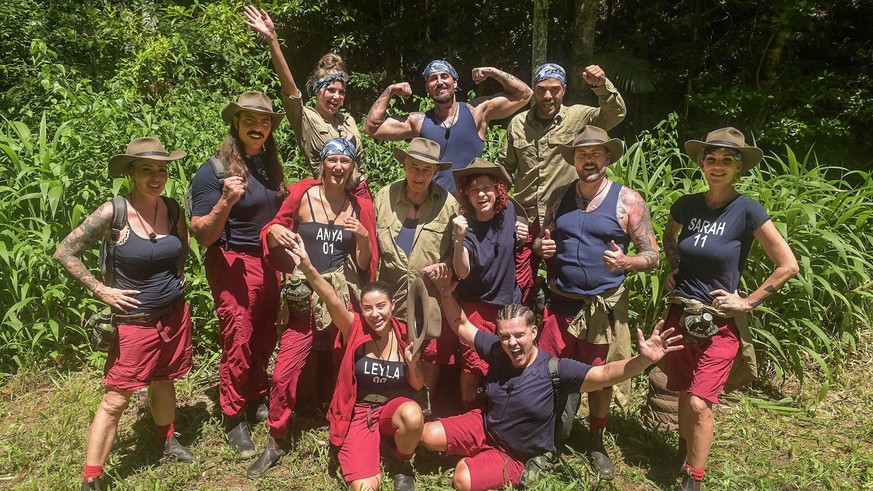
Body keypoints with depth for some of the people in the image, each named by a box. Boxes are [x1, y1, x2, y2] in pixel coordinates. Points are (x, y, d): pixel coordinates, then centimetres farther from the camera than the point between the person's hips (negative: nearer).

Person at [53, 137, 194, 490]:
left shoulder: (172, 209, -2)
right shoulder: (114, 213, -17)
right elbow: (64, 252, -11)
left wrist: (177, 277, 7)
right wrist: (101, 290, -13)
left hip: (175, 315, 4)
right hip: (135, 321, -4)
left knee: (163, 381, 22)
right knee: (115, 400, 2)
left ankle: (168, 441, 45)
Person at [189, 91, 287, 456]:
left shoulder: (269, 165, 8)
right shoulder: (215, 170, -12)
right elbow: (202, 235, -15)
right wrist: (226, 200, -30)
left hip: (268, 263, 6)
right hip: (234, 264, -6)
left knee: (265, 338, 12)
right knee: (238, 341, 0)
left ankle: (256, 402, 32)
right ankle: (234, 419, 18)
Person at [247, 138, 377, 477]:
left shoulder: (361, 207, 5)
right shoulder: (301, 194, 0)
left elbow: (365, 265, 6)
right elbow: (272, 231, 9)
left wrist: (363, 237, -12)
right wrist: (275, 232, -13)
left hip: (344, 296, 1)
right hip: (306, 297, -1)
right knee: (285, 372, -4)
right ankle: (275, 442, 18)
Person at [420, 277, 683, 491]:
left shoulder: (554, 369, -26)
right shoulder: (496, 350, -13)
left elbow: (605, 374, -35)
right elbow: (462, 326, -1)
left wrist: (644, 360, -53)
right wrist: (446, 294, -17)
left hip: (515, 455, -5)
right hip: (483, 427, 5)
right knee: (427, 435, -6)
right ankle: (476, 456, 18)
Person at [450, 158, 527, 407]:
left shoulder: (508, 210, -6)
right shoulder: (465, 224, -16)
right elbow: (462, 273, -26)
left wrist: (523, 234, -7)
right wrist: (460, 238, -41)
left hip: (510, 301, 4)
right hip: (477, 305, -3)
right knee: (472, 365, -2)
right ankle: (468, 412, 23)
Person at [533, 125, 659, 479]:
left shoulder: (628, 201, -6)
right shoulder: (559, 197, 5)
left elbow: (652, 255, -5)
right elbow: (544, 241, 15)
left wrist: (625, 262, -26)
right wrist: (541, 246, -9)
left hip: (604, 306, -3)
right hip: (560, 302, 3)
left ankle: (596, 443, 35)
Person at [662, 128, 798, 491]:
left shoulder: (747, 210, -13)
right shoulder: (686, 205, -1)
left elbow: (788, 265, -11)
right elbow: (669, 237, 23)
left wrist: (748, 302, -10)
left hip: (720, 322, -4)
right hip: (680, 314, 4)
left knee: (699, 403, -8)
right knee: (684, 394, 16)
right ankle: (684, 453, 37)